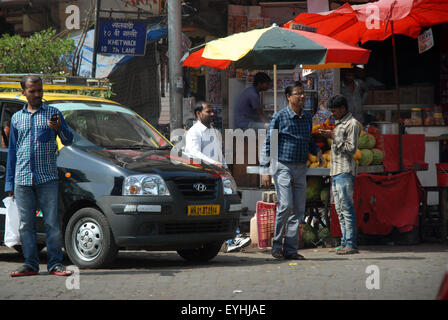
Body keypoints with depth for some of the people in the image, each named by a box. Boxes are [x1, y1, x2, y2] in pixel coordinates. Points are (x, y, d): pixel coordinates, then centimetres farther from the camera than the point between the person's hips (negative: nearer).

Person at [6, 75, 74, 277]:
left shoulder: (52, 113, 8)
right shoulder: (17, 118, 15)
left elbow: (68, 141, 7)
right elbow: (12, 151, 18)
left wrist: (59, 128, -16)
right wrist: (9, 182, 14)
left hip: (47, 177, -2)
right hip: (22, 180, 3)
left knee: (52, 222, -4)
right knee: (26, 224, 3)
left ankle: (55, 263, 0)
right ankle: (30, 264, 9)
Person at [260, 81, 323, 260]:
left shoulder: (307, 117, 12)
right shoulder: (279, 117, -4)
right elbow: (268, 143, -4)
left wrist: (317, 151, 4)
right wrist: (265, 170, -10)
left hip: (301, 169, 6)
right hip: (283, 167, -6)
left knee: (299, 210, 2)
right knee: (286, 205, -16)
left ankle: (291, 249, 6)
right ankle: (277, 245, -3)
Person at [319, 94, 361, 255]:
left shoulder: (352, 124, -7)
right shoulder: (339, 123, 22)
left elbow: (351, 148, -14)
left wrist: (334, 137, -13)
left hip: (345, 172, -10)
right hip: (336, 171, 10)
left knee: (346, 207, -12)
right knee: (340, 209, 8)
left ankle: (351, 244, -13)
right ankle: (345, 243, 9)